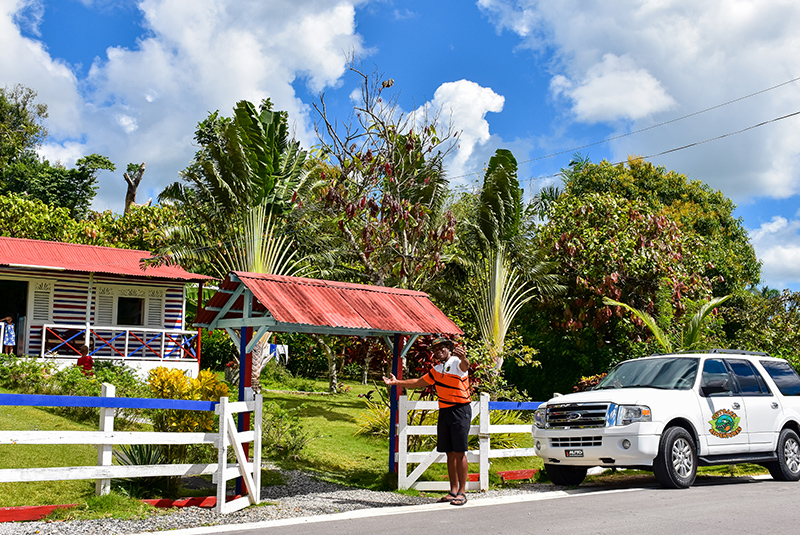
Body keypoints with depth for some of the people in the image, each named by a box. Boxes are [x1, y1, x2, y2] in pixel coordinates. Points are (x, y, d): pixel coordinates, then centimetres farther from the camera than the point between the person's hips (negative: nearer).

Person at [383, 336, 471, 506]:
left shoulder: (456, 362, -7)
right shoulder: (437, 369, 18)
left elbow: (464, 366, -32)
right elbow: (419, 382, 31)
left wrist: (463, 358, -55)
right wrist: (398, 382, 29)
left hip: (460, 410, -7)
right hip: (444, 412, 7)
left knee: (459, 452, -7)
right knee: (450, 453, 9)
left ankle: (462, 492, -2)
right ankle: (453, 491, 15)